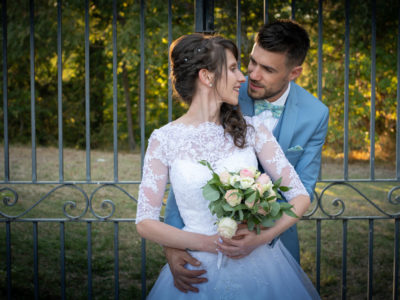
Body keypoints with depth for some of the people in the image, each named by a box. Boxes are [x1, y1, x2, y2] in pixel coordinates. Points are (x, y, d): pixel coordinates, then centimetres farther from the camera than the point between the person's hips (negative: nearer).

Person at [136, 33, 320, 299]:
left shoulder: (251, 129, -1)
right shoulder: (164, 140, -5)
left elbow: (300, 196, -4)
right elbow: (145, 222, -5)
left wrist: (261, 237, -19)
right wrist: (208, 243, -16)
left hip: (258, 265, 2)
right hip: (200, 272, -1)